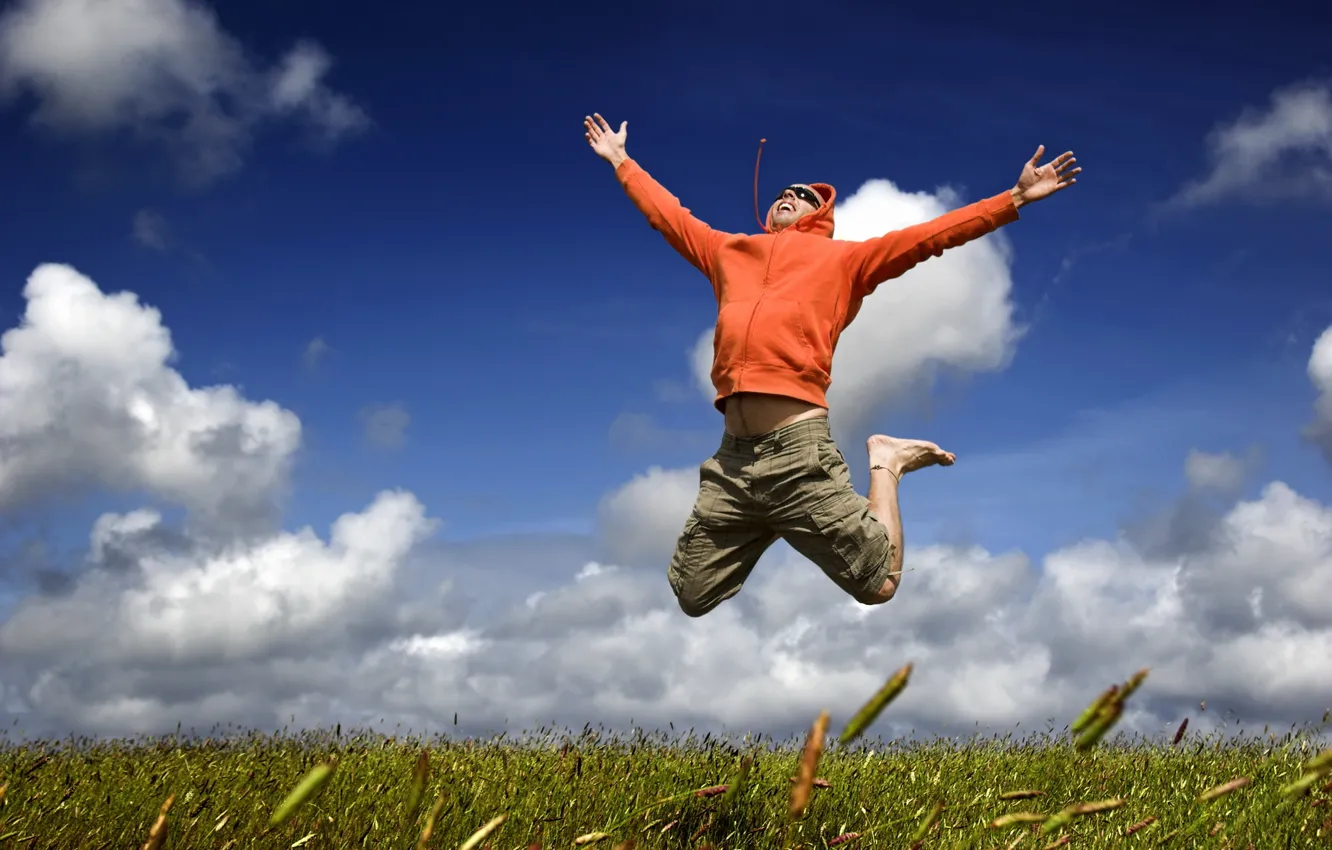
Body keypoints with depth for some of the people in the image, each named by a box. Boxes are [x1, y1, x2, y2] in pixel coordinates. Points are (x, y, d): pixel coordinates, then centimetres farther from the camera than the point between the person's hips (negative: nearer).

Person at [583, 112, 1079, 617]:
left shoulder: (843, 258, 16)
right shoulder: (729, 251, 25)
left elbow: (930, 235, 11)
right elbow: (667, 214, 37)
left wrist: (1016, 198, 6)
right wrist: (620, 161, 45)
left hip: (799, 451, -4)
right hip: (732, 456, 4)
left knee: (879, 585, -3)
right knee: (692, 600, 6)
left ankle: (884, 465, 21)